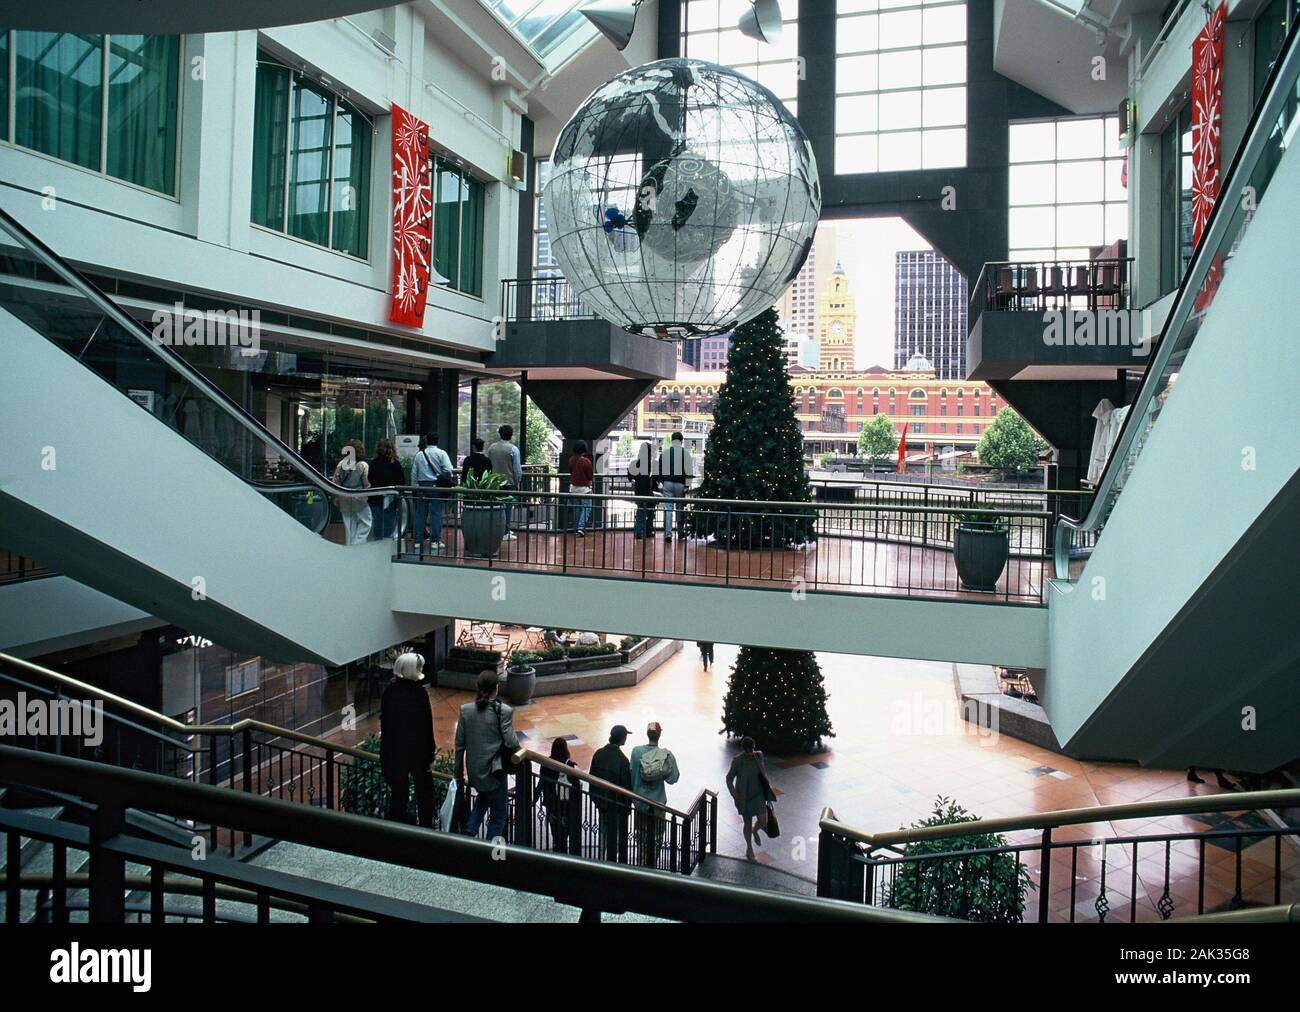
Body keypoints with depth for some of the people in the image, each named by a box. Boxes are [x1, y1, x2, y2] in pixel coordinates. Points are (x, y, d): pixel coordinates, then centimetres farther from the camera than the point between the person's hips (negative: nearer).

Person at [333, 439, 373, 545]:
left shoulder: (341, 464, 1)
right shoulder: (363, 465, -10)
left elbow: (335, 482, 3)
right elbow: (366, 484, -9)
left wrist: (336, 498, 11)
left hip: (344, 498, 5)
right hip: (358, 497, -5)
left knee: (348, 525, 13)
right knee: (365, 523, 5)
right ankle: (357, 544, -7)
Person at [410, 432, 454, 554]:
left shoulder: (419, 454, 7)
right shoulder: (441, 453, -3)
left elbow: (414, 473, 8)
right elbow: (448, 470, -11)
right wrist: (448, 481, 5)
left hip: (422, 486, 3)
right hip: (436, 485, -3)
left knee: (420, 513, 8)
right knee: (436, 513, 0)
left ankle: (417, 540, 10)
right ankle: (435, 541, 0)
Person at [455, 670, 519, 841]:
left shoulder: (466, 710, -4)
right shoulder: (503, 711, -16)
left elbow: (459, 745, 1)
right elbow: (511, 742, -18)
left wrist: (459, 772, 10)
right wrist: (518, 744, 6)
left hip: (473, 770, 5)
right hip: (494, 772, -5)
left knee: (483, 798, 34)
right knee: (499, 814, 12)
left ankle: (469, 832, 23)